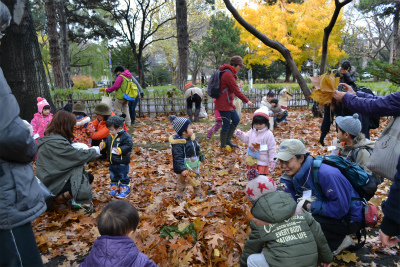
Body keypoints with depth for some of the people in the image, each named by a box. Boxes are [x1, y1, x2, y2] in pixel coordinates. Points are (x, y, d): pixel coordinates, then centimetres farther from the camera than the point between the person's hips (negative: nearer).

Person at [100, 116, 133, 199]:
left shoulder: (126, 136, -18)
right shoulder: (110, 136, 6)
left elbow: (128, 146, -24)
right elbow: (107, 144, 19)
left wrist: (120, 150, -35)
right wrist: (103, 145, -2)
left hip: (122, 163, -8)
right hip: (112, 162, 8)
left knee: (123, 177, 7)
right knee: (113, 177, 20)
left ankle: (124, 191, 20)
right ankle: (114, 190, 35)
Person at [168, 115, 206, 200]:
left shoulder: (192, 138, 0)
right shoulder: (178, 144, -25)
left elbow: (197, 150, 15)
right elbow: (178, 158, -28)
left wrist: (203, 158, 20)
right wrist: (182, 170, -33)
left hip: (194, 167, 7)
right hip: (183, 169, -7)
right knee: (182, 184, 11)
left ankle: (198, 193, 44)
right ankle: (179, 196, 31)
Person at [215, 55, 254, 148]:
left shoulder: (229, 73, 15)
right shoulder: (228, 74, -18)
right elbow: (236, 91, -19)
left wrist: (237, 86, 32)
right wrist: (247, 101, -14)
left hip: (228, 103, 11)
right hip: (224, 104, -11)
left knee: (236, 120, 16)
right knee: (226, 125, -2)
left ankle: (228, 140, 23)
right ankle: (223, 145, 11)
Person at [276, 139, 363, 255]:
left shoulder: (325, 174, -29)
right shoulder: (293, 176, -4)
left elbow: (340, 208, -29)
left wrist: (310, 206, -27)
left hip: (348, 219, -8)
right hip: (326, 213, 8)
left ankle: (339, 241, -1)